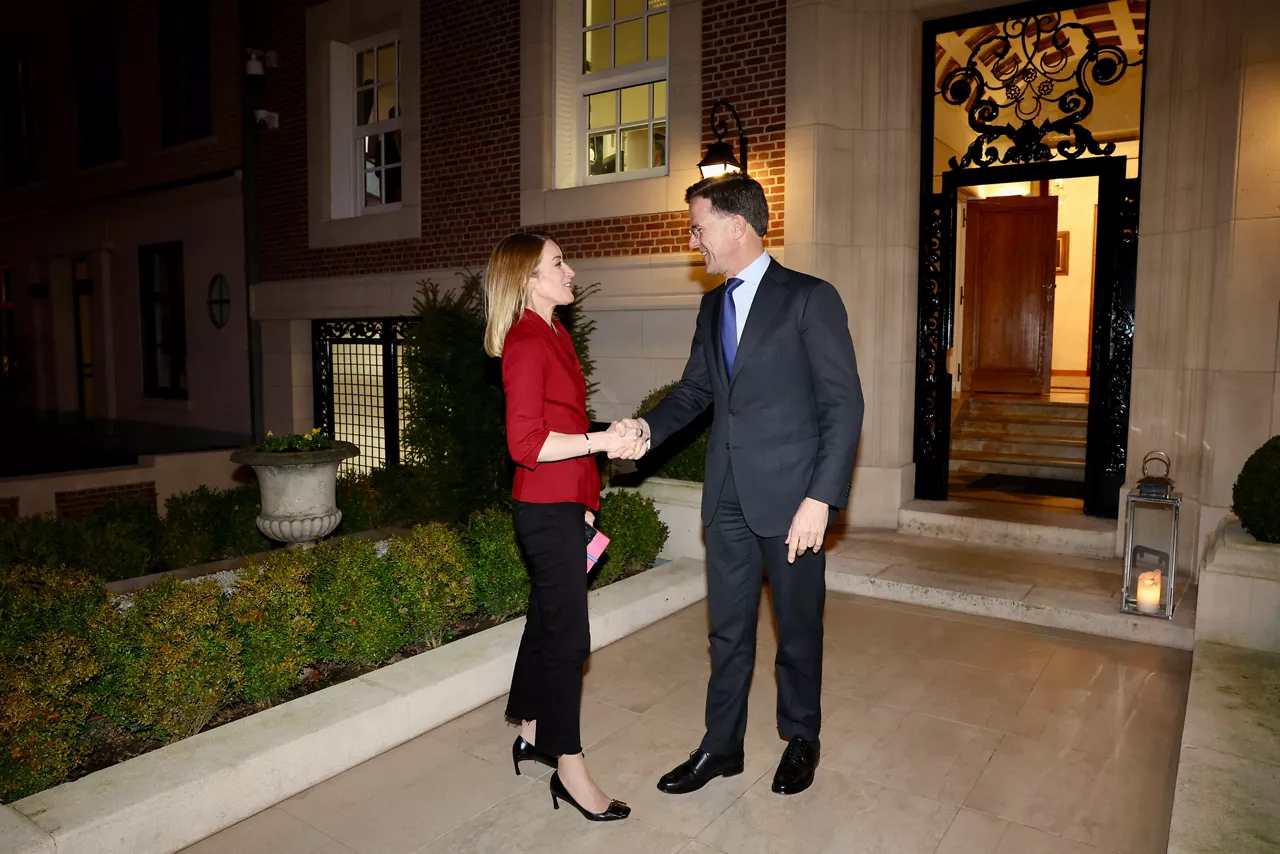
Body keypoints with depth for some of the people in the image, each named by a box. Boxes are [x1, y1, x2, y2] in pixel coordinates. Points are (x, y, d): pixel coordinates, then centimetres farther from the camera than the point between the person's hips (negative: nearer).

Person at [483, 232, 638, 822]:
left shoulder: (552, 335, 12)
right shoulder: (527, 343, -17)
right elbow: (526, 443, -23)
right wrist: (599, 441, -25)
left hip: (562, 503, 9)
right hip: (548, 508, -9)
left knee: (547, 619, 19)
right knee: (567, 636, -1)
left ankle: (532, 733, 35)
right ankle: (568, 768, 14)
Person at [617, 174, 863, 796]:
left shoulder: (809, 299, -9)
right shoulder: (713, 306, 12)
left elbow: (844, 404, -12)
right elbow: (695, 388, 17)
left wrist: (821, 498, -18)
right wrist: (648, 427, -3)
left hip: (790, 495, -5)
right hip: (728, 498, 6)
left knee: (799, 628, 13)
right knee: (728, 629, 15)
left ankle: (800, 740, 35)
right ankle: (721, 746, 31)